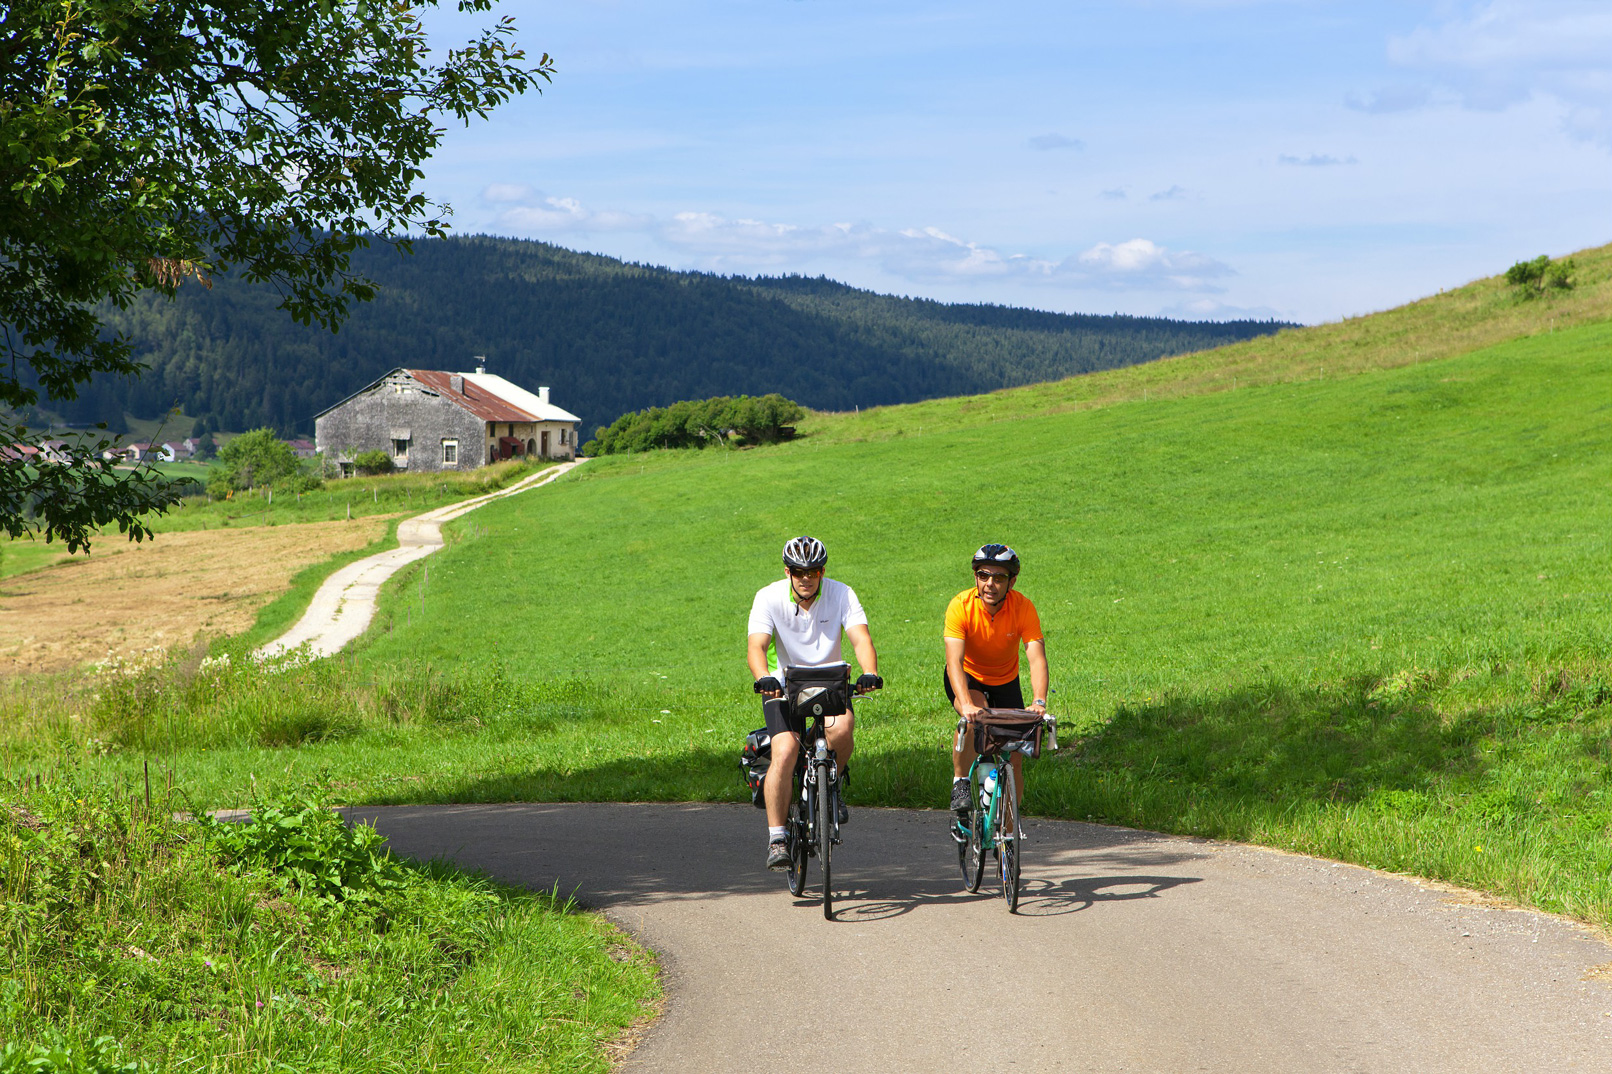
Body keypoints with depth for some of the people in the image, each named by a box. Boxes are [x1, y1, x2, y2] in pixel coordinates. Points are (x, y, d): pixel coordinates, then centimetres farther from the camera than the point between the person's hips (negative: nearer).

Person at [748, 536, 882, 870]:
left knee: (842, 726, -31)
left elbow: (861, 638, -21)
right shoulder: (769, 598, -13)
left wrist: (870, 673, -42)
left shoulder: (841, 594, -10)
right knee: (785, 751, -23)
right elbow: (757, 646, -25)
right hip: (784, 685, -1)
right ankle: (776, 839, -16)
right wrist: (763, 678, -47)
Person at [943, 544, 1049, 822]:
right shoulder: (961, 606, -28)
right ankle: (960, 783, -17)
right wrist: (966, 703, -53)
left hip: (1005, 681, 2)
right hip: (968, 678, -2)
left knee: (1014, 759, -3)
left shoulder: (1023, 607, -24)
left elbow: (1037, 659, -32)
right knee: (975, 715, -35)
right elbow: (954, 660, -37)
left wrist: (1039, 702, -50)